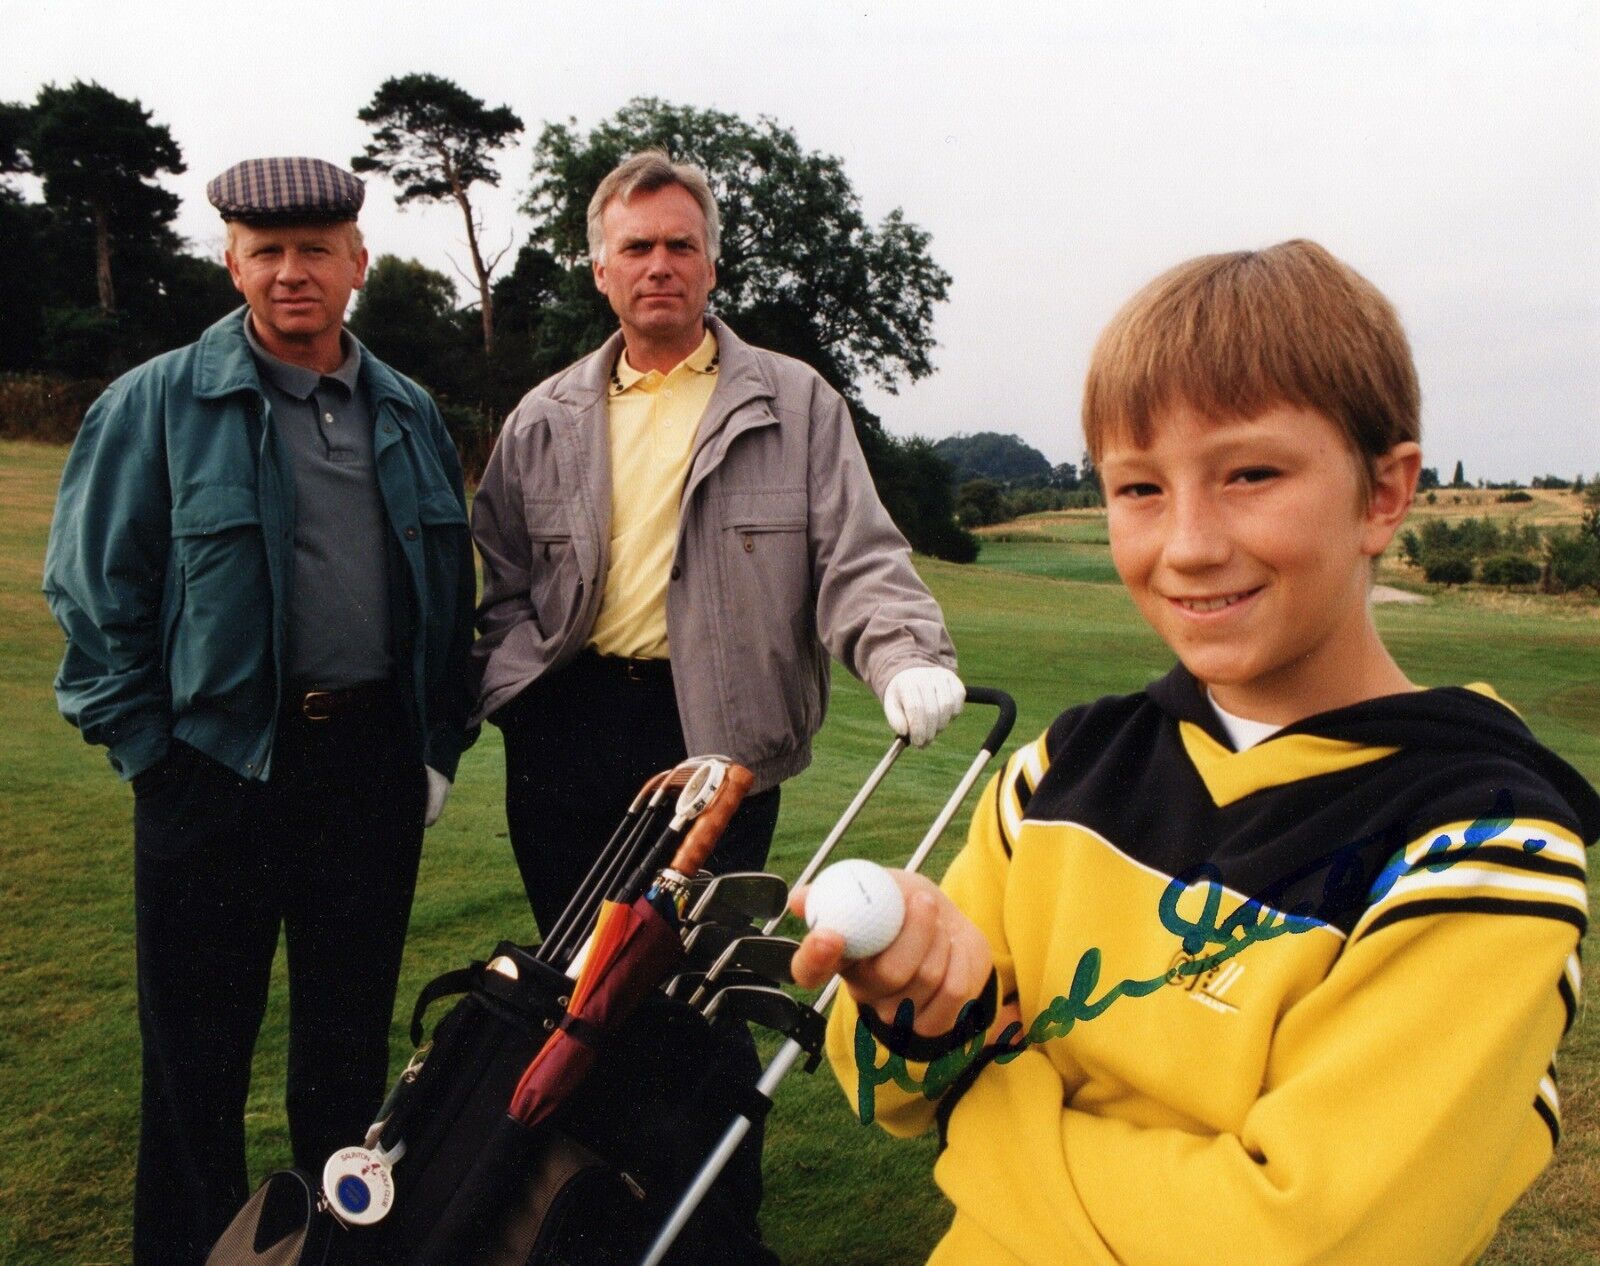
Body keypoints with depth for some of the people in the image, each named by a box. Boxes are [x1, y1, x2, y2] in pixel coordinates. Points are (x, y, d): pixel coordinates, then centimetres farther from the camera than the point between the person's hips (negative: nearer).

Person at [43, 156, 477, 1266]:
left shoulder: (411, 416, 9)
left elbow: (452, 592, 13)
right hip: (220, 762, -3)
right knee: (198, 1048, 9)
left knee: (353, 1031, 16)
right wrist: (149, 749, -6)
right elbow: (94, 592, -2)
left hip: (375, 763, 3)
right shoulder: (156, 406, -2)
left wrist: (440, 744, 9)